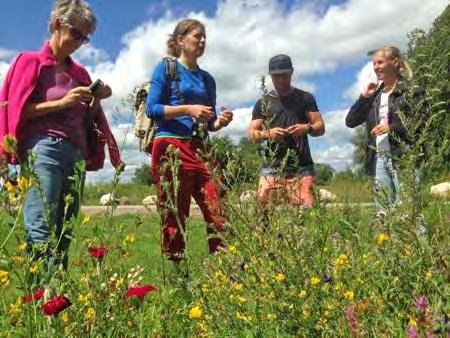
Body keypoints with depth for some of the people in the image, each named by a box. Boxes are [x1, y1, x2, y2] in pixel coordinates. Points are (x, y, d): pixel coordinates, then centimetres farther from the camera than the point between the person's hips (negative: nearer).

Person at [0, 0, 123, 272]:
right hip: (43, 149, -6)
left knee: (64, 234, 2)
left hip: (76, 154, 6)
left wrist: (97, 100, 4)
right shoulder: (31, 62, 7)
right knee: (41, 233, -18)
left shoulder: (80, 73, 22)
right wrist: (62, 102, -9)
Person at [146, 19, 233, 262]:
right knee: (173, 217, -5)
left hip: (199, 150, 5)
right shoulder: (166, 68, 5)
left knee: (218, 214, -6)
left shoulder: (207, 79, 21)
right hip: (170, 148, -5)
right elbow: (151, 109, -4)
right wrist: (188, 109, -14)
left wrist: (220, 122, -1)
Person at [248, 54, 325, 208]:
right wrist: (268, 133, -12)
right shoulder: (263, 103, 15)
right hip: (272, 167, 1)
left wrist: (307, 128, -13)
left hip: (301, 168, -1)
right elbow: (251, 134, 9)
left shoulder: (305, 98, 13)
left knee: (307, 208, -14)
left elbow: (320, 127, 10)